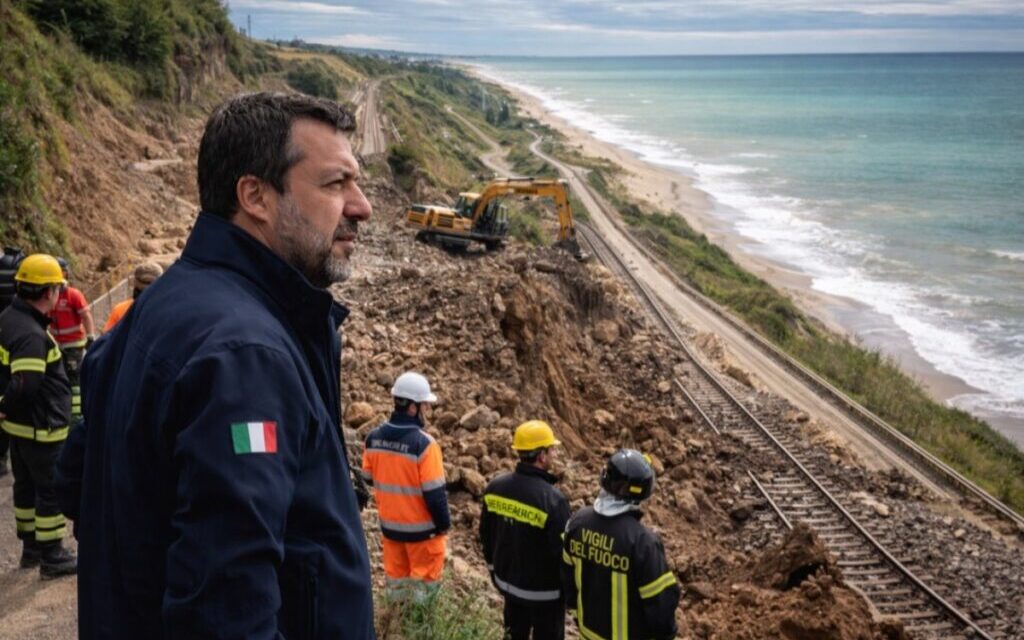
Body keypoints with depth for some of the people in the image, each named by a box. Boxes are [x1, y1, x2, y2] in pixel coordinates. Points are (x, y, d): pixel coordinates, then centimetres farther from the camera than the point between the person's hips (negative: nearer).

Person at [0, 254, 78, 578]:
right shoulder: (31, 334, -27)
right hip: (41, 428, -10)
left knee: (26, 486, 20)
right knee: (51, 491, 4)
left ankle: (31, 547, 33)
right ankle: (52, 556, 14)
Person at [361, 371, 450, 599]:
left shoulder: (373, 438, -6)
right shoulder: (424, 443, -25)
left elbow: (369, 478, 8)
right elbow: (434, 492, -20)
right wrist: (443, 524, -6)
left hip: (389, 524, 6)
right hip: (421, 528, -5)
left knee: (396, 581, 20)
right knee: (423, 584, 11)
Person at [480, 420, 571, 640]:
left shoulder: (495, 487, -8)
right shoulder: (552, 499, -29)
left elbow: (486, 533, 6)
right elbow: (564, 551, -21)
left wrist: (493, 567, 22)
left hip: (507, 581, 6)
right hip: (543, 590, -6)